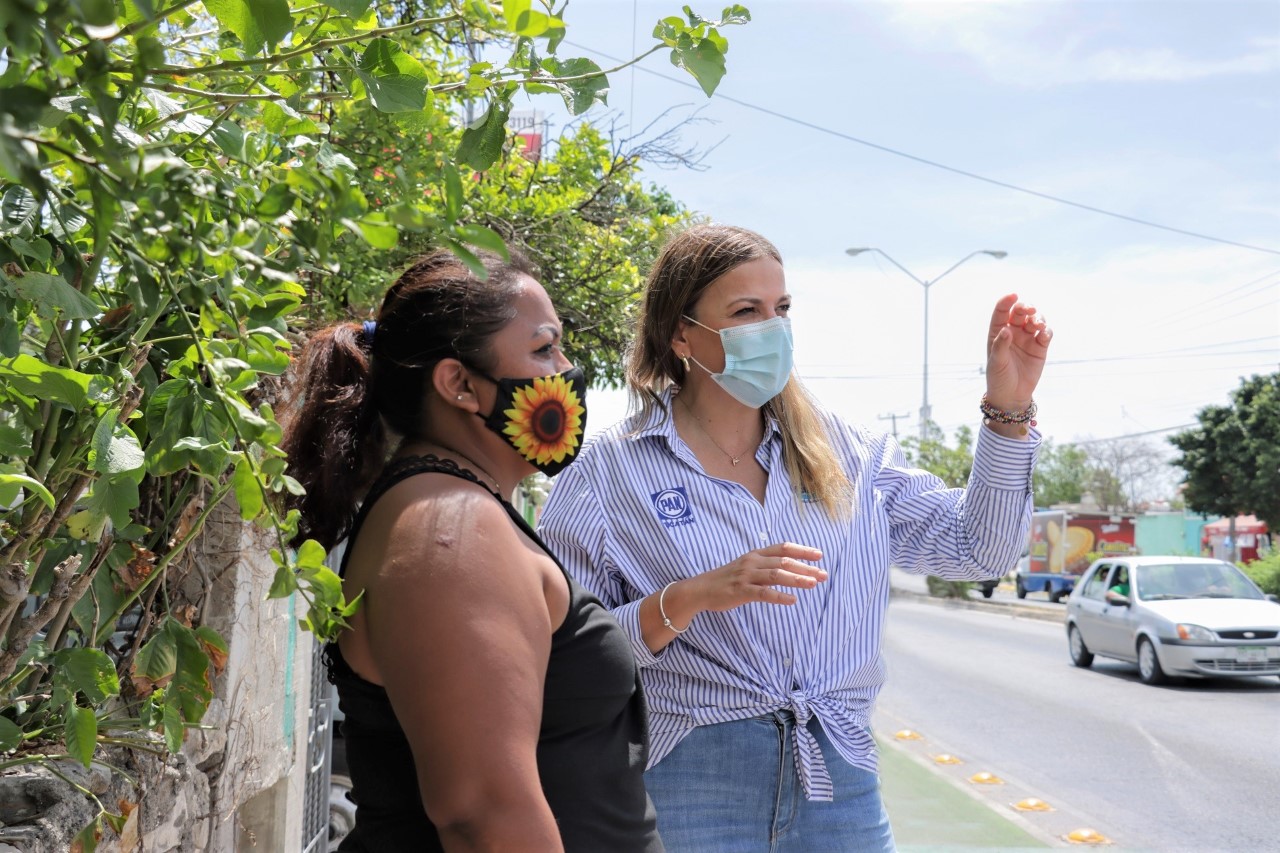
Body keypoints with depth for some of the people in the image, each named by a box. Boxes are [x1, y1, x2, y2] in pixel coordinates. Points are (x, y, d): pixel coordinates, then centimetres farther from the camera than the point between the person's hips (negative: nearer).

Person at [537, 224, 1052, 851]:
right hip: (690, 784, -3)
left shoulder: (843, 454, 7)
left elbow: (979, 549, 7)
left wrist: (1008, 406, -2)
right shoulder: (609, 472, -4)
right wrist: (688, 600, -23)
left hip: (838, 778, 4)